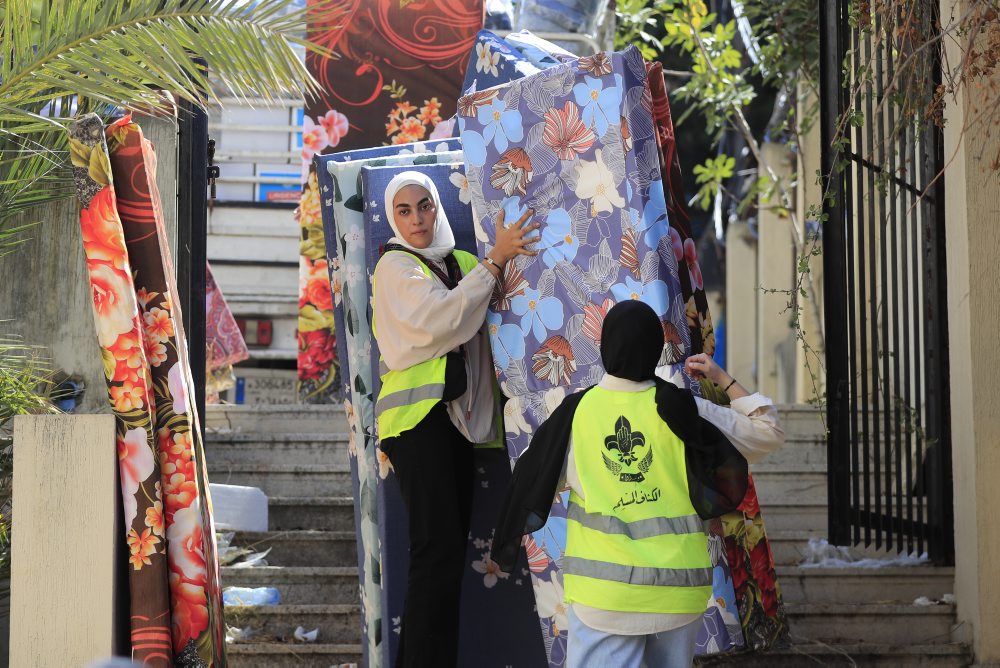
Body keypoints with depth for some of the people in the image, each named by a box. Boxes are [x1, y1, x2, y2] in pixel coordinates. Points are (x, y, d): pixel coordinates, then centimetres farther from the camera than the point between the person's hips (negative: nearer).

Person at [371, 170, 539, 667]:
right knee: (438, 548, -13)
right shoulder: (395, 266, -3)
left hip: (456, 416, 7)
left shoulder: (461, 263, 17)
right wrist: (495, 260, -19)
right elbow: (438, 317, -19)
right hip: (417, 417, -7)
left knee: (450, 549, 6)